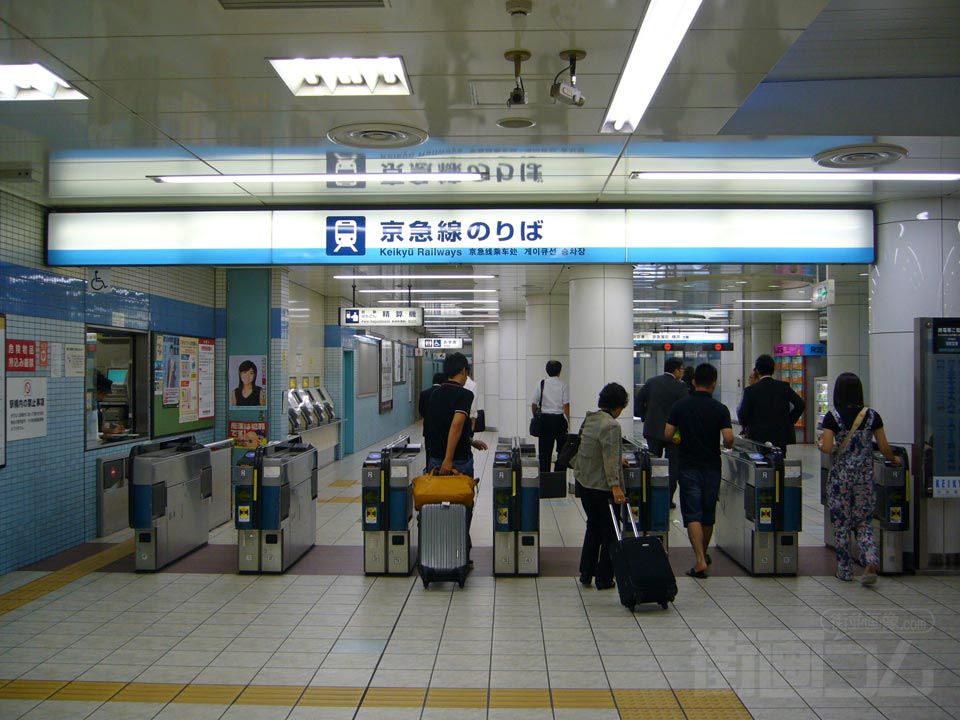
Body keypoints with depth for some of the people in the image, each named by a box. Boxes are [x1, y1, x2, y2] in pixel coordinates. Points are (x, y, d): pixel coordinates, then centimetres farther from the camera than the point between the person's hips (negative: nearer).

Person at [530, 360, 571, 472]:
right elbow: (566, 405, -10)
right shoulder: (564, 385, -5)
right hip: (559, 419, -2)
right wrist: (568, 421, -6)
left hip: (544, 418, 2)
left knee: (544, 452, 7)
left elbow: (534, 405, 6)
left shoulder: (541, 384, 3)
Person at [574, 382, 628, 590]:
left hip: (584, 483, 8)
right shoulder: (611, 425, -18)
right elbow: (610, 459, -25)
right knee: (610, 532, 6)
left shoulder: (590, 419, 8)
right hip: (602, 487, -8)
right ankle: (604, 578, 13)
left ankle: (586, 574, 23)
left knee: (593, 526, 20)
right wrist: (615, 486, -26)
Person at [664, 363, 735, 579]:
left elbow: (667, 435, -7)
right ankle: (704, 555, 33)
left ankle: (700, 561, -13)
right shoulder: (720, 409, -7)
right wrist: (723, 446, 9)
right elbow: (728, 439, -15)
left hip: (688, 466, -1)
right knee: (708, 514, 16)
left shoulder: (680, 406, -5)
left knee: (692, 515, -2)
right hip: (711, 466, 1)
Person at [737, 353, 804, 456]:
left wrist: (745, 426, 7)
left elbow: (742, 413, -12)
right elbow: (800, 404, -7)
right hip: (781, 436, 2)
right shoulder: (784, 386, 1)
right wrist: (790, 421, 5)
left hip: (758, 437, -2)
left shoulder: (750, 390, -6)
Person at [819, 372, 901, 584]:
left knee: (841, 524, 8)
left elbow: (827, 448, -15)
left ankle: (845, 570, 15)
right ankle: (871, 563, -5)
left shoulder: (833, 417, -9)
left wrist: (821, 443, 6)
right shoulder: (872, 415, -1)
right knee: (864, 522, 13)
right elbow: (884, 447, 1)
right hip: (865, 477, 3)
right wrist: (894, 460, 20)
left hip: (839, 477, -2)